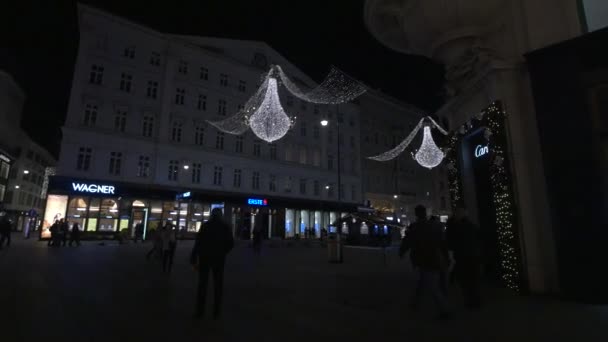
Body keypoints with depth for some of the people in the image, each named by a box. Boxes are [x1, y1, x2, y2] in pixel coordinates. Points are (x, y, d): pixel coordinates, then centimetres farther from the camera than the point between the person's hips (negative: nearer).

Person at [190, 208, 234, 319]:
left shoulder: (205, 225, -3)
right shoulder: (225, 226, -2)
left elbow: (198, 243, -8)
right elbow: (231, 244, -2)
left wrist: (193, 259, -6)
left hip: (204, 257, 0)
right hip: (219, 258, 0)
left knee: (202, 284, 10)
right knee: (218, 285, 9)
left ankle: (199, 311, 12)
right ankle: (216, 312, 9)